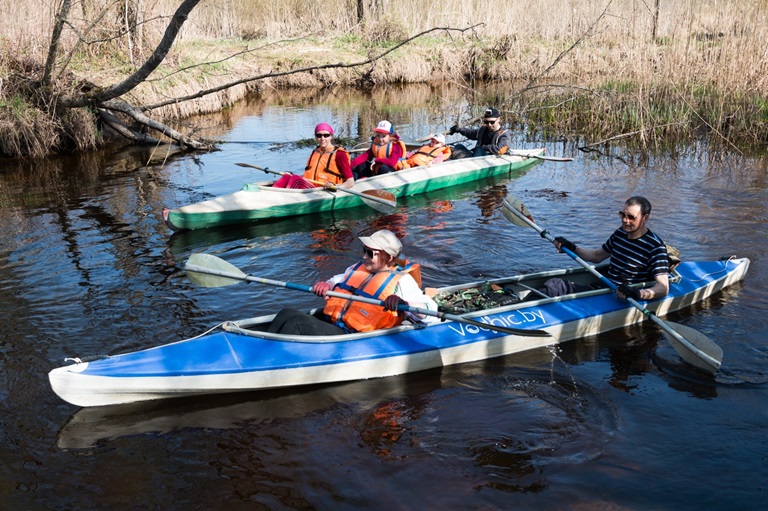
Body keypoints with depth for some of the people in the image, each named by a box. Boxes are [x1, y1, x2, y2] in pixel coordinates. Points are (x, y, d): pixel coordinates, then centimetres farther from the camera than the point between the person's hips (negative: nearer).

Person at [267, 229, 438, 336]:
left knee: (295, 322, -25)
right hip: (326, 322, 8)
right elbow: (338, 280, 37)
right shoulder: (358, 268, 22)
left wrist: (403, 304, -29)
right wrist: (326, 286, 12)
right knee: (287, 314, -16)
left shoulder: (401, 280, 2)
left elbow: (430, 311, -8)